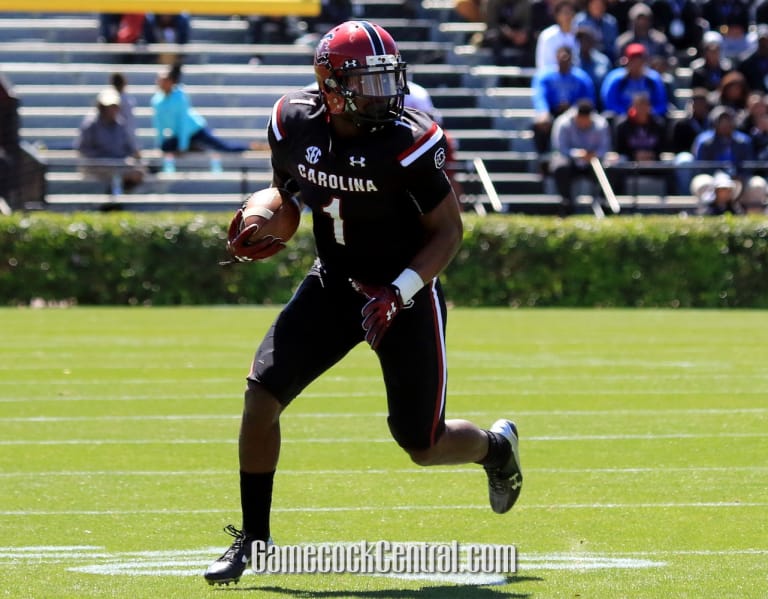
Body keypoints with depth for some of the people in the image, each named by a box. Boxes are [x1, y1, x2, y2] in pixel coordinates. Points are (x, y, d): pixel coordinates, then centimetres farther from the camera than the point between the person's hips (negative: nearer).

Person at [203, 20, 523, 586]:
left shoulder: (407, 142, -23)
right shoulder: (294, 126, -9)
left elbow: (448, 231, -14)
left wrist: (399, 292, -26)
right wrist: (265, 226, -9)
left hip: (407, 295, -4)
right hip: (334, 285, 4)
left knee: (423, 446, 3)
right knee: (261, 396, -10)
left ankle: (497, 446, 40)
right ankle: (253, 537, 6)